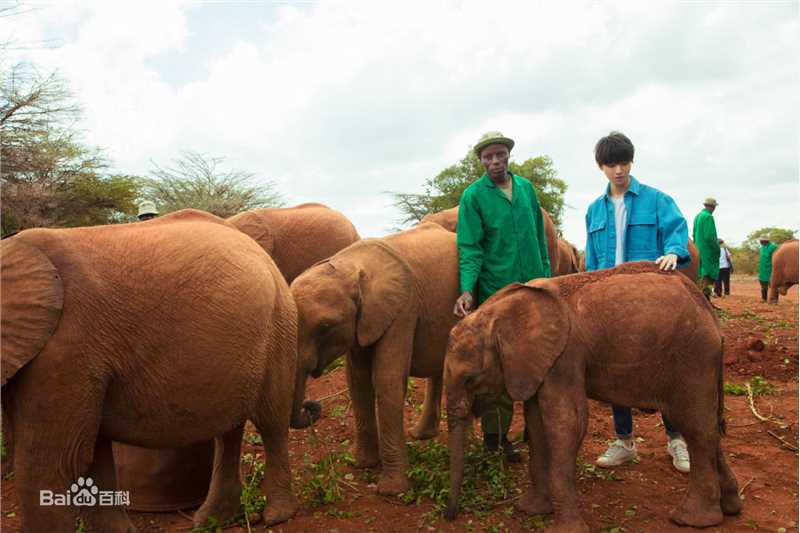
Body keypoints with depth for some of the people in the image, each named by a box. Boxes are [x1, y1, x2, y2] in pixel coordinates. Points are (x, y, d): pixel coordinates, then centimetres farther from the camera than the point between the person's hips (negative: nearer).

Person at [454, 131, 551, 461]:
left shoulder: (526, 187, 9)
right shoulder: (473, 195, -5)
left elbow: (539, 236, 15)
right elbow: (470, 248, -11)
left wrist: (546, 275, 13)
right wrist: (467, 289, -22)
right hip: (495, 291, -4)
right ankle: (495, 436, 17)